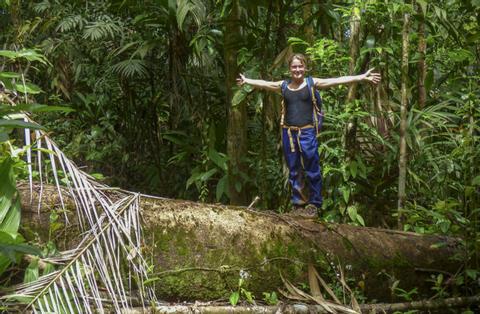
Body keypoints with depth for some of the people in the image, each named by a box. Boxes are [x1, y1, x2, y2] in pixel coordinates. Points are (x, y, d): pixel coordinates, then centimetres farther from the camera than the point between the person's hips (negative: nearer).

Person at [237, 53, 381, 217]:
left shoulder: (312, 83, -2)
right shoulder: (283, 85, 7)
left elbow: (337, 80, -9)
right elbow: (264, 83, 14)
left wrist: (363, 77, -16)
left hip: (307, 132, -3)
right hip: (289, 132, 3)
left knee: (312, 170, -2)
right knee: (294, 171, 9)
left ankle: (314, 204, 8)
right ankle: (298, 203, 18)